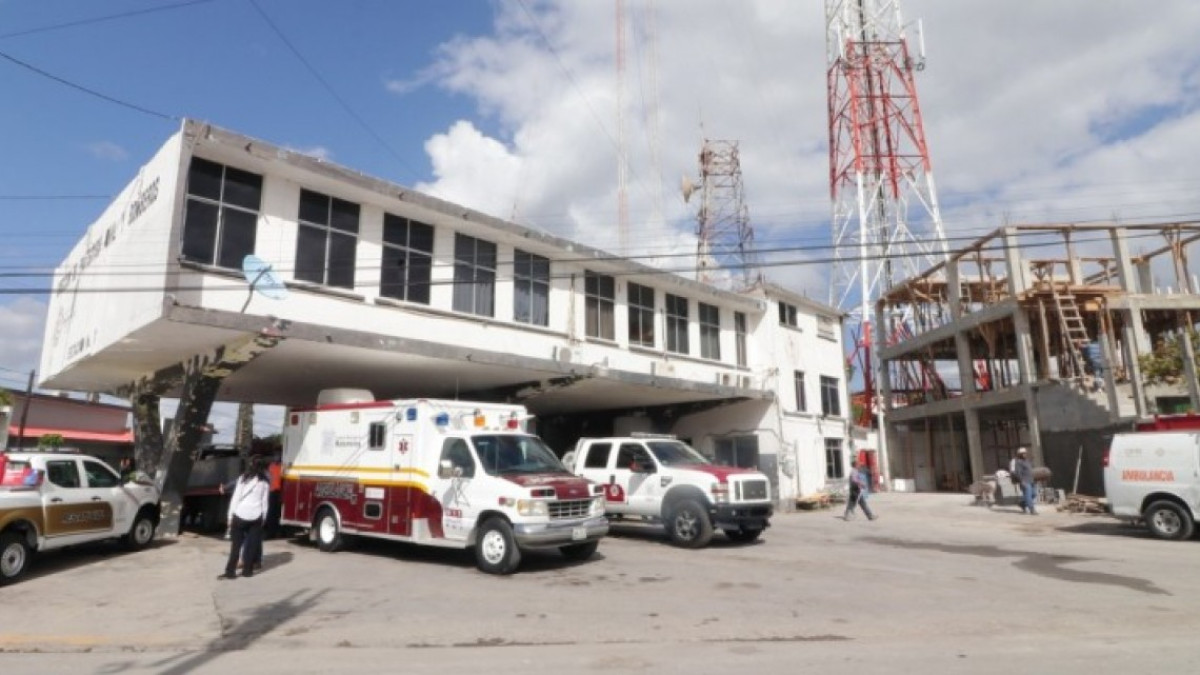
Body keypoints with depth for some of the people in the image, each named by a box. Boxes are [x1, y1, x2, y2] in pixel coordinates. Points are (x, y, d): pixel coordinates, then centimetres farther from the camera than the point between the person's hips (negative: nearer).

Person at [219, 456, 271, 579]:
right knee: (252, 544, 8)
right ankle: (247, 569, 10)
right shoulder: (264, 482, 4)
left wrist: (230, 516, 2)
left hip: (240, 514, -1)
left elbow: (235, 498, -3)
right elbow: (265, 502, 5)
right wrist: (263, 518, 12)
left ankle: (230, 571, 3)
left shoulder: (243, 479, -1)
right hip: (256, 516, 1)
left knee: (236, 545, 4)